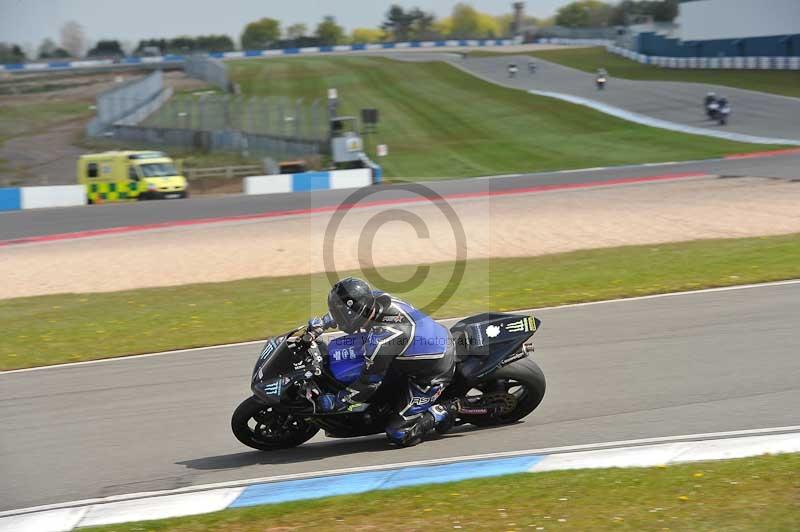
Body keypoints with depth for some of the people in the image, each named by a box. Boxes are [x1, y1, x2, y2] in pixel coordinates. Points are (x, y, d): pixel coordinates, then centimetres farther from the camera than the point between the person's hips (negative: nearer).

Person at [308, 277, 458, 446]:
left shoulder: (380, 339, -33)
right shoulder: (377, 298, -11)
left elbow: (369, 382, -20)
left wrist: (336, 402, -9)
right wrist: (322, 323, 15)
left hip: (433, 376, -9)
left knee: (399, 434, -8)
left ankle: (446, 411, 3)